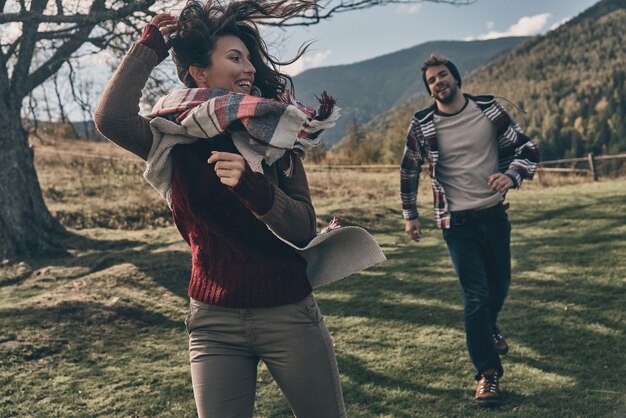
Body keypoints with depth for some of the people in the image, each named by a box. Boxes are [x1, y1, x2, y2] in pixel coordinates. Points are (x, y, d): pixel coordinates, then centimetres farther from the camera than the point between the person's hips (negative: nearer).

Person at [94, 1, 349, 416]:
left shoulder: (274, 136, -1)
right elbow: (111, 119, -24)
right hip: (214, 322, -1)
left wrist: (253, 187, -27)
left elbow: (304, 230, -8)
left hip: (289, 315, 1)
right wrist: (150, 47, -11)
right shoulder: (176, 139, -3)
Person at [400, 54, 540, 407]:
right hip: (458, 222, -3)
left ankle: (489, 328, 51)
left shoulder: (489, 110, -2)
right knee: (476, 295, -6)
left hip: (495, 214, 3)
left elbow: (527, 149, 0)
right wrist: (410, 214, 7)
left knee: (500, 283, 19)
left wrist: (511, 175, -20)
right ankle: (488, 374, 5)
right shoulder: (423, 126, -5)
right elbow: (409, 171, 8)